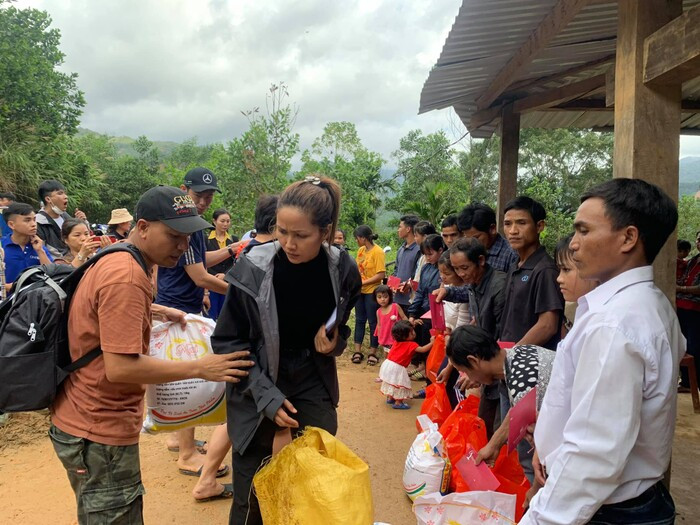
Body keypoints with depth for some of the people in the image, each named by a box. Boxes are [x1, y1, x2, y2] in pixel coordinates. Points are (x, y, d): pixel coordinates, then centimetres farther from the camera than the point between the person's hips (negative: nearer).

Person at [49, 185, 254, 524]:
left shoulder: (114, 260, 7)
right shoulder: (126, 277, -25)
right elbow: (121, 368, -28)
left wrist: (159, 311, 18)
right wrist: (200, 368, -23)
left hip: (83, 420, 10)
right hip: (99, 433, -10)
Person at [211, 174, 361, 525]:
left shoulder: (342, 270, -13)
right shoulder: (252, 269, -21)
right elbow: (228, 342, -10)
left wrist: (334, 343, -15)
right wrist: (266, 395, -16)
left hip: (312, 381, 2)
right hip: (256, 383, -2)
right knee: (250, 495, 5)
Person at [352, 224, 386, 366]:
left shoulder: (378, 252, -14)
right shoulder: (361, 250, 5)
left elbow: (381, 275, -18)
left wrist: (363, 282, -17)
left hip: (372, 292, -6)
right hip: (360, 291, 6)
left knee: (373, 322, 5)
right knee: (359, 320, 11)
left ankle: (373, 353, 16)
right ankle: (358, 351, 19)